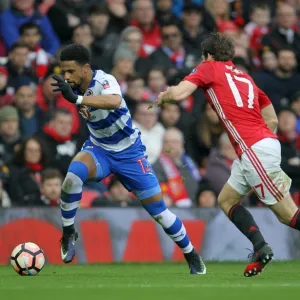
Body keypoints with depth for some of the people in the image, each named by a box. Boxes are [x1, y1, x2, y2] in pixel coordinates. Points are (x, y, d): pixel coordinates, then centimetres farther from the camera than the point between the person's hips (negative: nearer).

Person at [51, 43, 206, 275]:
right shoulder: (76, 87, -9)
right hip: (99, 149, 4)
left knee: (158, 209, -1)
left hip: (129, 152, -4)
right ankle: (68, 233, -11)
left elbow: (114, 101, -54)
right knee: (73, 174, -31)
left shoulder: (104, 81, -29)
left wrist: (76, 99, -63)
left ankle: (192, 256, 21)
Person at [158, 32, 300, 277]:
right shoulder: (244, 76, 25)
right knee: (227, 199, 16)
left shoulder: (209, 68, 6)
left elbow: (178, 93, -7)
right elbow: (273, 120, 24)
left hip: (255, 149, -8)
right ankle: (261, 248, 5)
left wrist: (162, 97, 14)